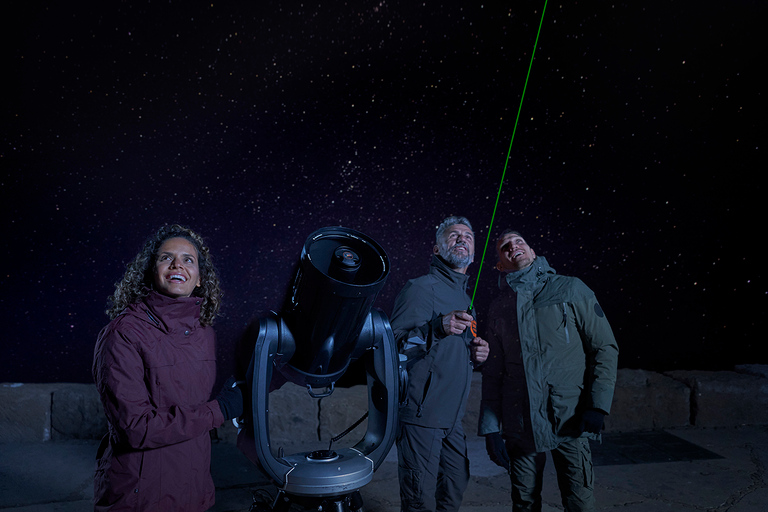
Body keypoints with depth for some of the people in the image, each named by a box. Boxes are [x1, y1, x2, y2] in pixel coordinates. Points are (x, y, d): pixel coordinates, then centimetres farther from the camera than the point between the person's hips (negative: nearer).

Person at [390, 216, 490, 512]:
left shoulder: (465, 299, 18)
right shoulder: (422, 288, -9)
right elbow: (394, 344, -18)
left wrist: (475, 355, 6)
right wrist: (437, 328, -32)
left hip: (452, 418, 8)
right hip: (421, 415, -8)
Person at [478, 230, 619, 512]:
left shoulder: (571, 289, 2)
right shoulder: (499, 307, 9)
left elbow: (605, 346, 0)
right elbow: (492, 372, 10)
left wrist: (598, 404, -10)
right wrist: (490, 427, 3)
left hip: (570, 420, -2)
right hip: (520, 424, 2)